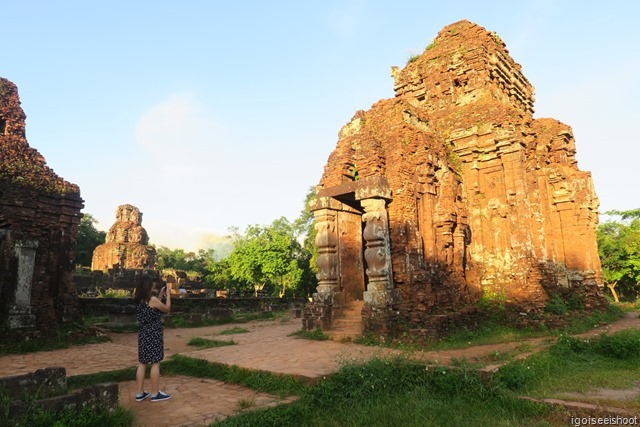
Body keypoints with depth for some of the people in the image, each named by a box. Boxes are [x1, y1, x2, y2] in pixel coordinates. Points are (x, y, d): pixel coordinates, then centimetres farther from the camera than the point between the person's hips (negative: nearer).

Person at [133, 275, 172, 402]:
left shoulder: (139, 300, 6)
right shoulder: (152, 299, -17)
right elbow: (167, 309, -4)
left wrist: (160, 295, 18)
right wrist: (168, 294, 5)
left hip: (143, 333, 8)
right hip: (154, 334, -8)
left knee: (142, 363, 12)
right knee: (155, 364, 1)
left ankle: (140, 393, 19)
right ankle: (155, 394, 9)